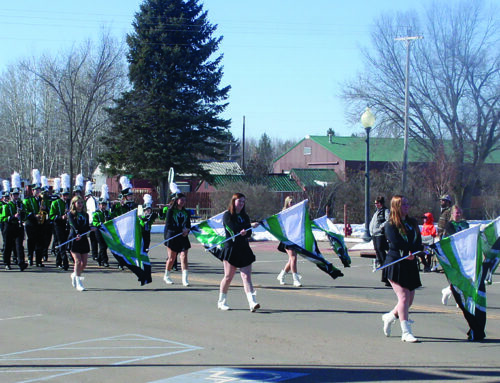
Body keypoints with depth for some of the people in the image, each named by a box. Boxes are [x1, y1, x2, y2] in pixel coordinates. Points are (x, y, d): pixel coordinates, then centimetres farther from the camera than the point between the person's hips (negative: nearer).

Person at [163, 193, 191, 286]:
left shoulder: (186, 213, 11)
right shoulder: (171, 211, -3)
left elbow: (189, 225, 14)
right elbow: (169, 225, -10)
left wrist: (187, 230, -10)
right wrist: (181, 231, -17)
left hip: (183, 238, 3)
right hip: (172, 237, -3)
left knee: (184, 257, -9)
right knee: (172, 258, 2)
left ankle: (185, 278, -13)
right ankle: (166, 276, 22)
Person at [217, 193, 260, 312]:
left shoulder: (244, 216, 15)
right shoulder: (227, 216, -2)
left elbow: (249, 233, 2)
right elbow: (234, 230, -16)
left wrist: (245, 232, -20)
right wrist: (250, 226, -10)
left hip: (244, 250, 5)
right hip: (231, 249, -4)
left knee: (247, 276, -5)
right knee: (228, 276, 1)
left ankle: (252, 303, -16)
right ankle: (221, 302, 17)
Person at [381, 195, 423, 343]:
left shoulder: (413, 223, 13)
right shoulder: (390, 225, -5)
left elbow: (418, 243, 3)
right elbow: (397, 244, -18)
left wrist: (413, 252, -18)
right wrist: (415, 248, -14)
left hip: (410, 264, 7)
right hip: (396, 265, -7)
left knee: (410, 299, 9)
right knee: (404, 297, -13)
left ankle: (389, 316, 33)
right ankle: (406, 332, -11)